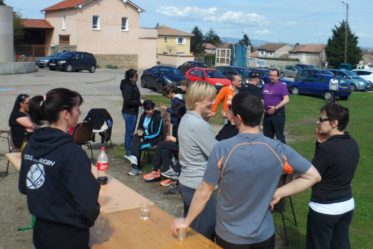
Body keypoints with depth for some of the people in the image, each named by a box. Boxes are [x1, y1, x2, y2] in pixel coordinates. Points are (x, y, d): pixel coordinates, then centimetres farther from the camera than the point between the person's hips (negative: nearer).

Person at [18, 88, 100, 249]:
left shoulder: (31, 145, -2)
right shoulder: (71, 152, -25)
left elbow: (23, 188, 11)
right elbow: (88, 205, -28)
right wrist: (87, 222, -7)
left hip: (40, 230, 7)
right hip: (68, 236, -6)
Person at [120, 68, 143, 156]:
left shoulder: (133, 84, 9)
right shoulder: (127, 86, -20)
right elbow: (127, 101, -24)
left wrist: (139, 101, 8)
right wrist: (139, 102, -20)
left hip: (133, 111, 10)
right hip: (129, 112, -10)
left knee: (131, 132, 17)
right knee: (129, 132, -2)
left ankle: (130, 150, 28)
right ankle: (129, 152, 7)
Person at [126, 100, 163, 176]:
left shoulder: (158, 117, -16)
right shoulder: (143, 115, 3)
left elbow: (156, 133, -19)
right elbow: (139, 127, 14)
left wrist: (144, 138, -20)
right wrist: (140, 131, -10)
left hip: (156, 138, -6)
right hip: (145, 135, 6)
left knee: (138, 145, -26)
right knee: (135, 137, -26)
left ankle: (136, 167, -24)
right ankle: (134, 159, -33)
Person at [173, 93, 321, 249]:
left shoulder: (222, 150, -21)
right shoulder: (278, 150, -14)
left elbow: (204, 193, -13)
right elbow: (313, 176, -6)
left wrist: (186, 222, 2)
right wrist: (279, 193, -3)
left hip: (229, 236, -1)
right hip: (264, 235, 1)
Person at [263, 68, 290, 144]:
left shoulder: (282, 86, -5)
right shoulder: (266, 85, 14)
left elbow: (286, 100, -14)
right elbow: (262, 98, 24)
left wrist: (275, 108, -21)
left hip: (278, 114, -6)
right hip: (267, 114, 6)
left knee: (279, 136, -3)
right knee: (267, 136, 13)